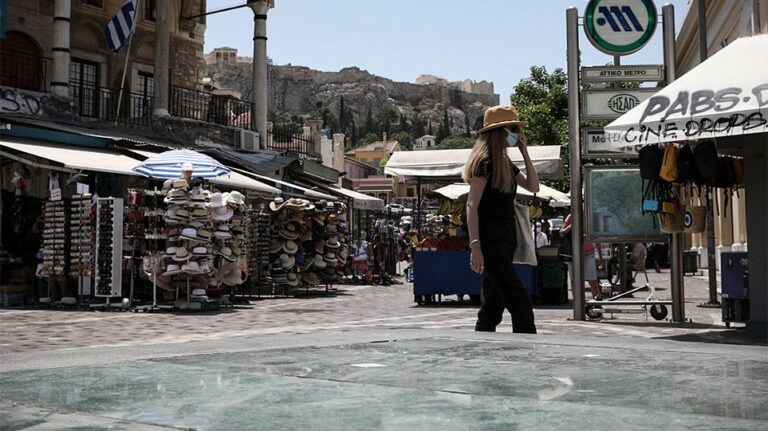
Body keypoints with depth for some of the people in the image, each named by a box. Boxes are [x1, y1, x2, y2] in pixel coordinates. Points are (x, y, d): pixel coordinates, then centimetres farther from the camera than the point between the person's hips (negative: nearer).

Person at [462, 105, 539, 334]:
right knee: (520, 302, -12)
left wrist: (525, 152, 9)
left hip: (506, 238, 9)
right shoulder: (485, 161, -11)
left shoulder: (505, 162, 16)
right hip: (490, 241, -9)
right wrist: (475, 246, -22)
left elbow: (533, 186, 16)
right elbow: (472, 205, -15)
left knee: (493, 305, 11)